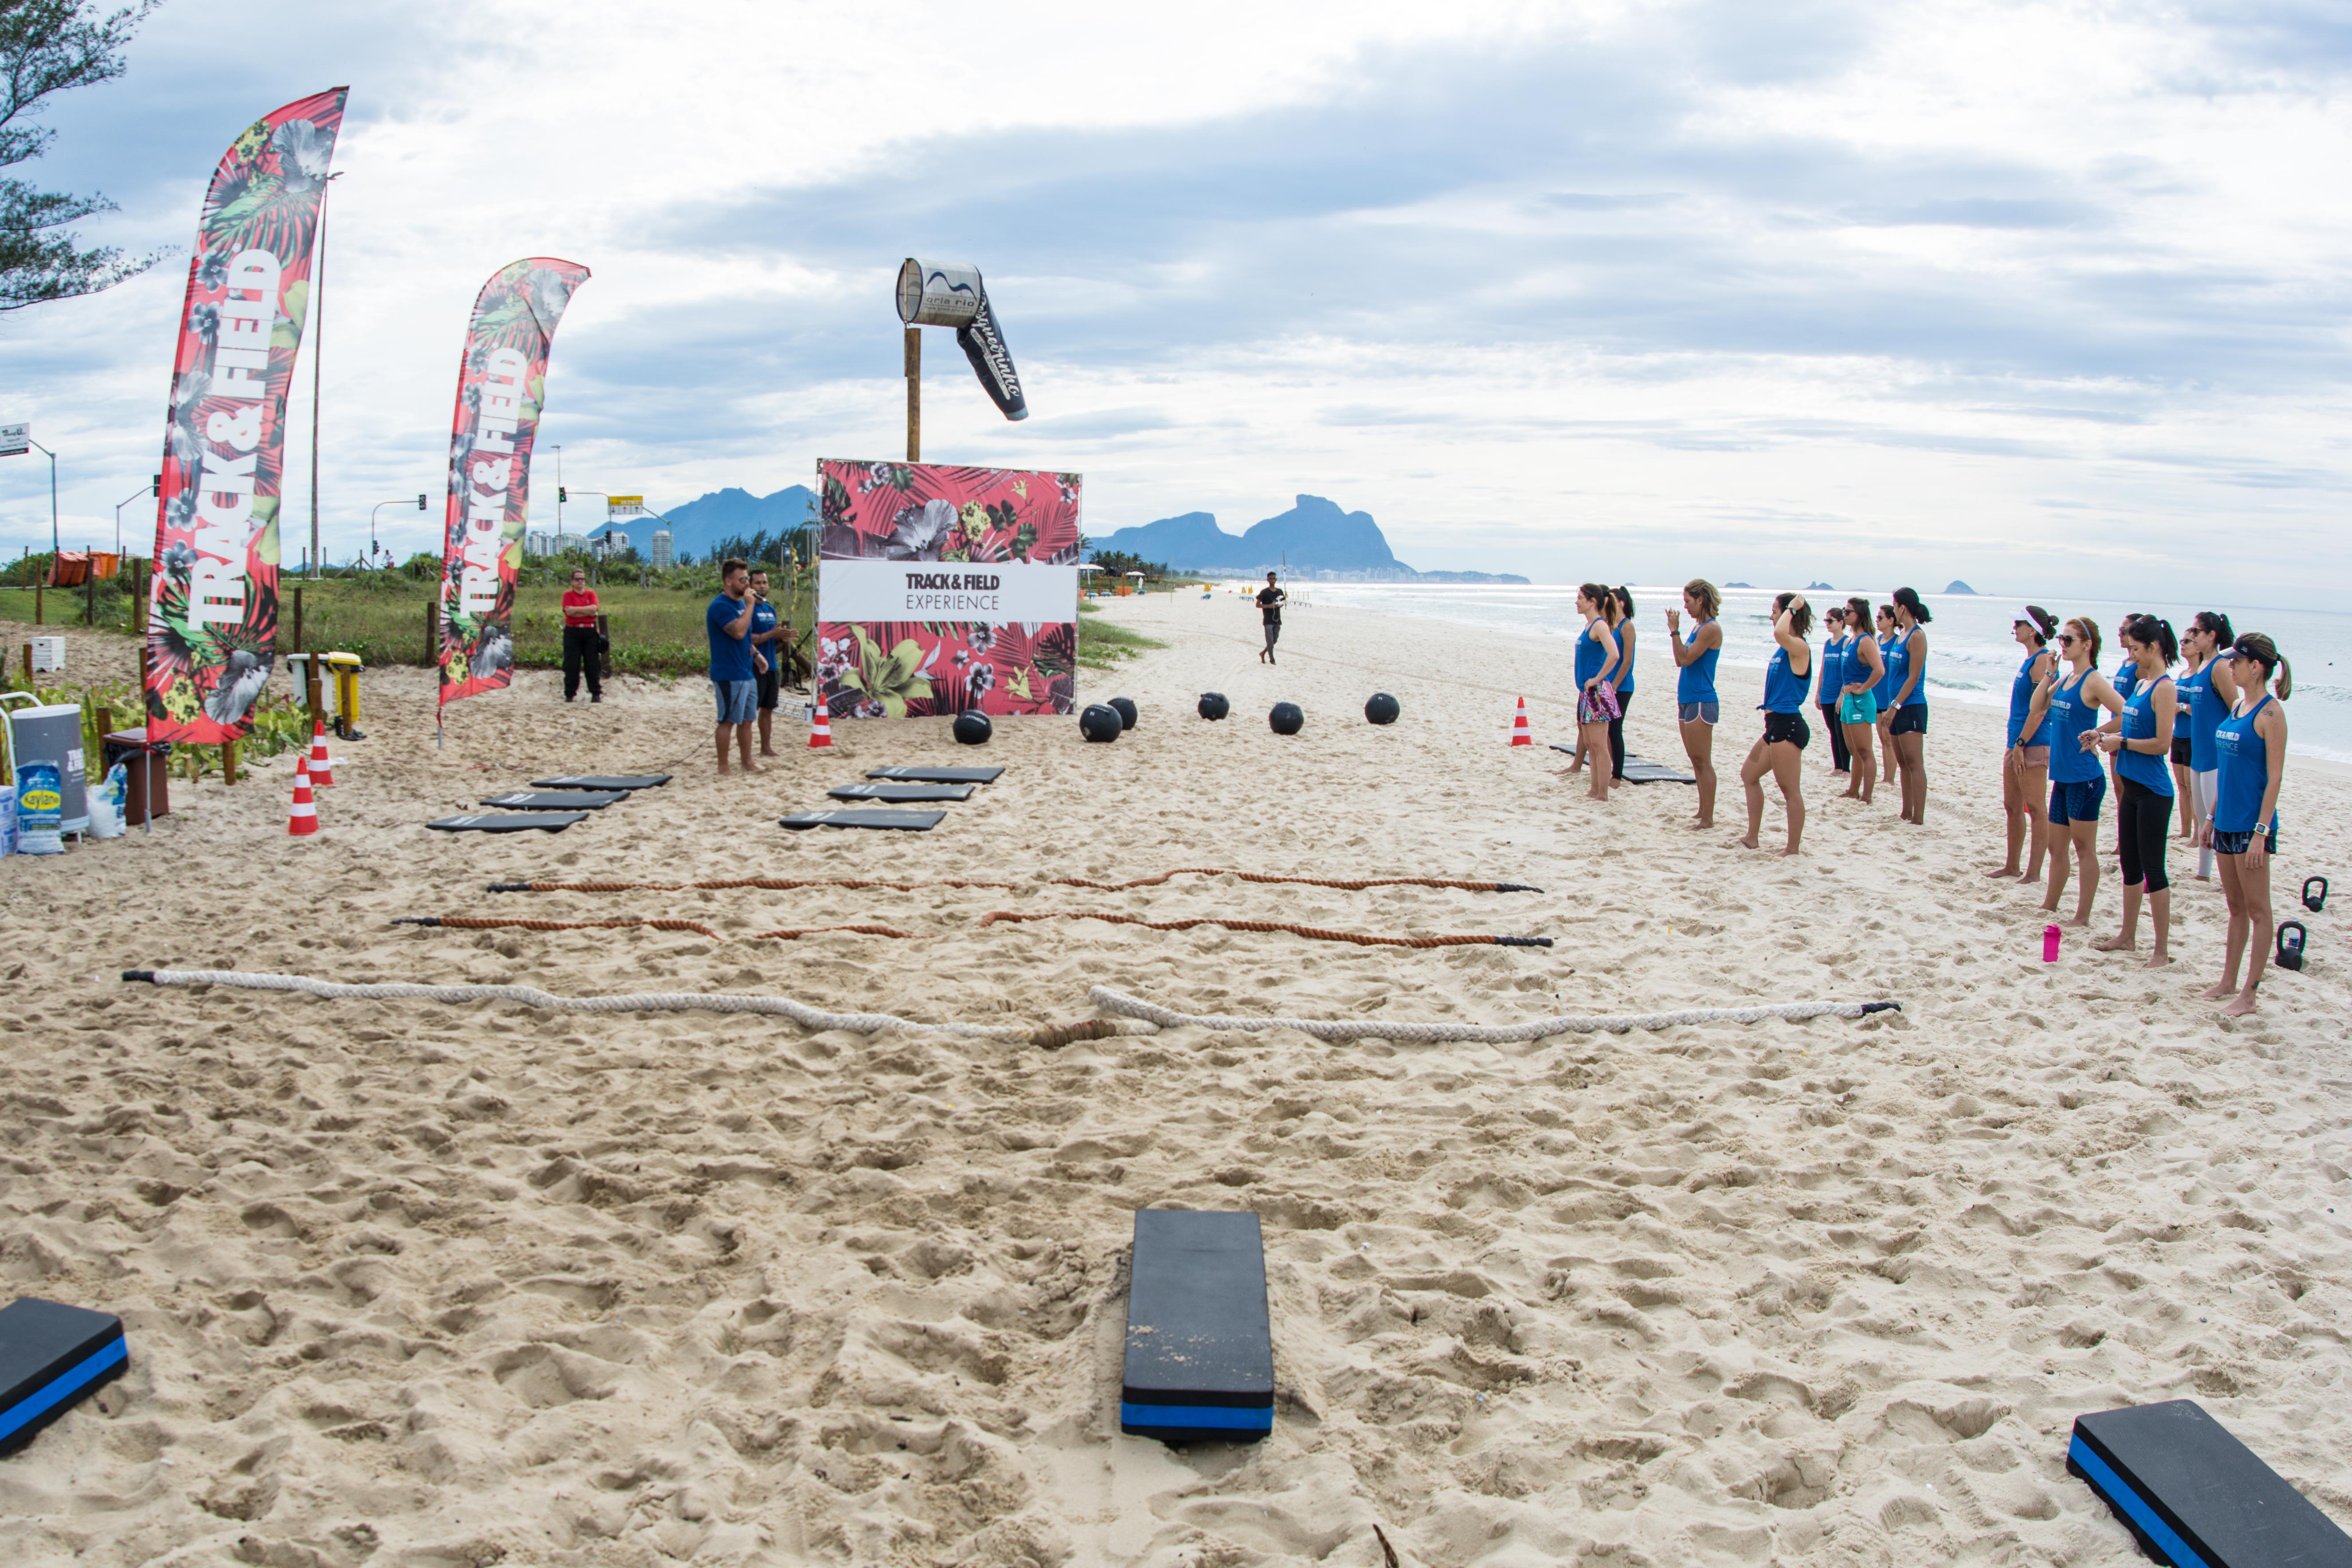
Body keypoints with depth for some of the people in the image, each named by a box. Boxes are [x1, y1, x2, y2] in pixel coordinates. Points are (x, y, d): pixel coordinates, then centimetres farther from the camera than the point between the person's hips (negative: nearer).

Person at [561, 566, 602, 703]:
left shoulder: (591, 594, 9)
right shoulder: (568, 594, 3)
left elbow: (594, 608, -7)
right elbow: (569, 612, -12)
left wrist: (576, 609, -9)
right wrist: (587, 612, -9)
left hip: (590, 631, 2)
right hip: (573, 632, -2)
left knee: (592, 664, 2)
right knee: (572, 665, 0)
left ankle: (596, 693, 7)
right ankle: (570, 694, 7)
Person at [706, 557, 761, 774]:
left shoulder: (740, 603, 14)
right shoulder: (720, 606, -15)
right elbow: (738, 631, -27)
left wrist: (755, 653, 16)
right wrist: (750, 604, -21)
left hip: (747, 673, 9)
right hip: (728, 675, -9)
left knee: (746, 720, 13)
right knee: (728, 721, -4)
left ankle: (748, 763, 22)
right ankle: (723, 768, 2)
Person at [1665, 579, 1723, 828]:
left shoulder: (1711, 629, -14)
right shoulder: (1698, 627, 14)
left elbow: (1687, 658, -19)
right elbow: (1680, 661, 15)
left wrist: (1675, 631, -14)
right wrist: (1674, 631, 10)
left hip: (1701, 702, -10)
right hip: (1688, 700, 10)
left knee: (1702, 761, -7)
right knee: (1696, 761, 13)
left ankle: (1708, 818, -4)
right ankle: (1702, 813, 19)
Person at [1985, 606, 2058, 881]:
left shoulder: (2042, 660, -14)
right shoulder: (2030, 660, 15)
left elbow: (2040, 708, -19)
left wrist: (2021, 744, -19)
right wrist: (2015, 743, 18)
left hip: (2034, 745, -10)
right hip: (2017, 743, 10)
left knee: (2035, 809, -4)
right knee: (2012, 807, 15)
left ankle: (2034, 873, 0)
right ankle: (2012, 866, 25)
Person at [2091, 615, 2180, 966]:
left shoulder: (2164, 687, -15)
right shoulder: (2141, 682, 11)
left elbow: (2162, 743, -20)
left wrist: (2120, 742, -12)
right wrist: (2101, 733, 7)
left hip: (2153, 792, -9)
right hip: (2133, 787, 9)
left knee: (2152, 869, -3)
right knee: (2130, 865, 17)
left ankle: (2162, 950, 4)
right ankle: (2128, 936, 29)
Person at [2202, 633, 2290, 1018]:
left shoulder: (2270, 714, -14)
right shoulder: (2237, 706, 10)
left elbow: (2274, 777, -16)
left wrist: (2261, 831, -19)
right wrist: (2213, 815, 18)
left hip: (2252, 823, -8)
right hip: (2228, 822, 8)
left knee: (2257, 909, 0)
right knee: (2236, 907, 16)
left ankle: (2249, 995, 5)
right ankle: (2228, 982, 26)